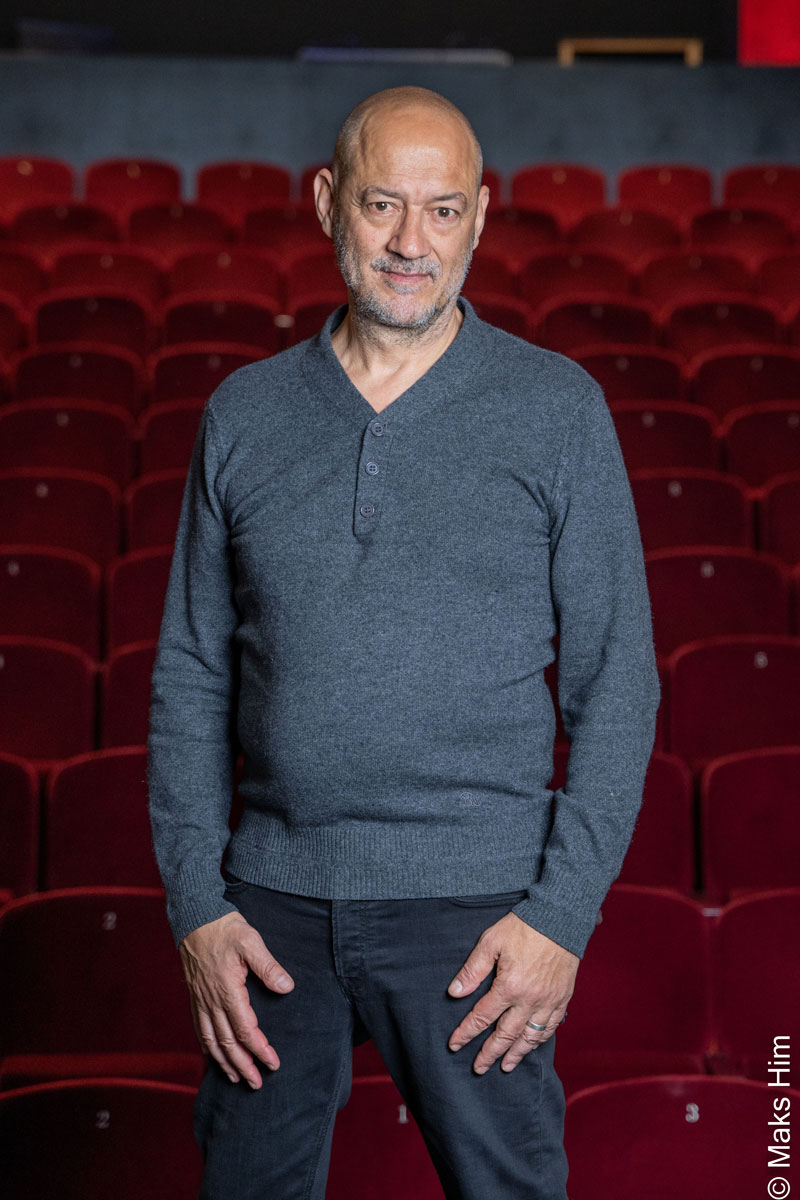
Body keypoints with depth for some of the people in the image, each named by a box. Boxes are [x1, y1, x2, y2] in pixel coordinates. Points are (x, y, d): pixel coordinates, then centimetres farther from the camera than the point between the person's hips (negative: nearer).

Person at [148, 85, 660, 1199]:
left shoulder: (557, 407, -1)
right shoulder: (244, 412, 6)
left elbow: (616, 679, -1)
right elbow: (190, 672, 9)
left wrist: (564, 911, -8)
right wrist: (195, 904, 1)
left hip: (473, 904, -2)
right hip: (272, 901, 2)